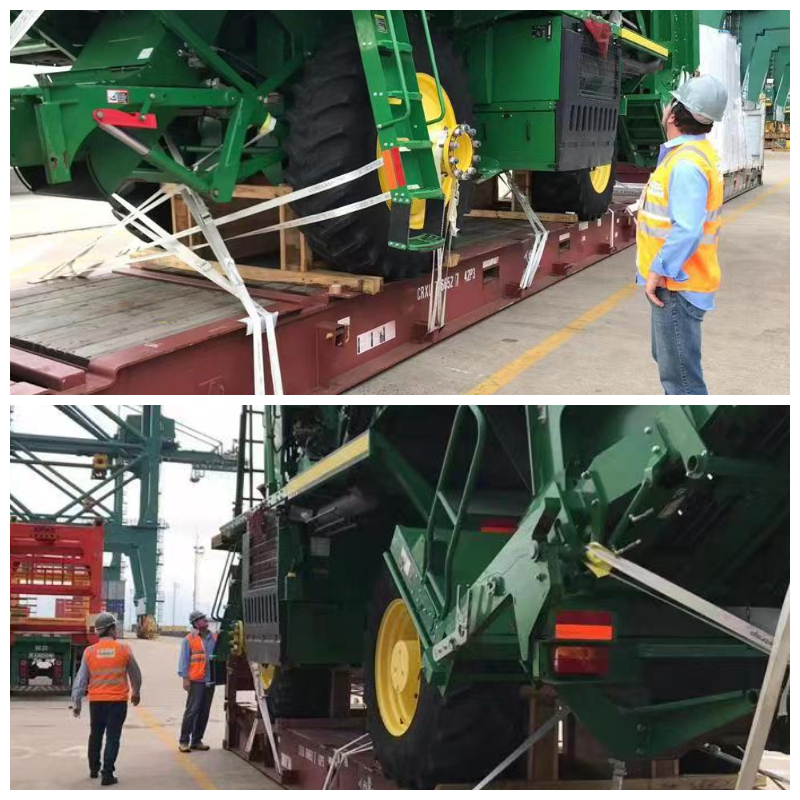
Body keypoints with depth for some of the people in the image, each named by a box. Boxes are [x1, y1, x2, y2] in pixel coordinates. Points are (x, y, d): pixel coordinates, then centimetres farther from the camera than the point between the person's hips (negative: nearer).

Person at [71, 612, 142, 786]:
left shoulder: (89, 651, -3)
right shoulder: (124, 649, -5)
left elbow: (81, 680, -2)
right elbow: (135, 674, 7)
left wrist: (76, 703, 5)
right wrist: (136, 692, 24)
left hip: (96, 701, 2)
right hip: (118, 700, -2)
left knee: (95, 735, 20)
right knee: (112, 738, 2)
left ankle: (94, 769, 32)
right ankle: (107, 774, -3)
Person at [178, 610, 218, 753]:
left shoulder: (214, 638, 8)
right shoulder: (189, 639, -3)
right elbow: (184, 660, -3)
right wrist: (185, 678, -8)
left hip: (210, 680, 5)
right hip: (196, 681, -5)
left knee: (204, 712, 9)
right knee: (192, 711, -6)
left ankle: (196, 740, 19)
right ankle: (184, 741, 2)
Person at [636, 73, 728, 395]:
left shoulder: (686, 164, -25)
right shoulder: (695, 152, 9)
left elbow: (687, 229, -30)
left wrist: (659, 271, -24)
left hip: (676, 284, -11)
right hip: (677, 278, 11)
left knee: (679, 371, -7)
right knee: (668, 356, 25)